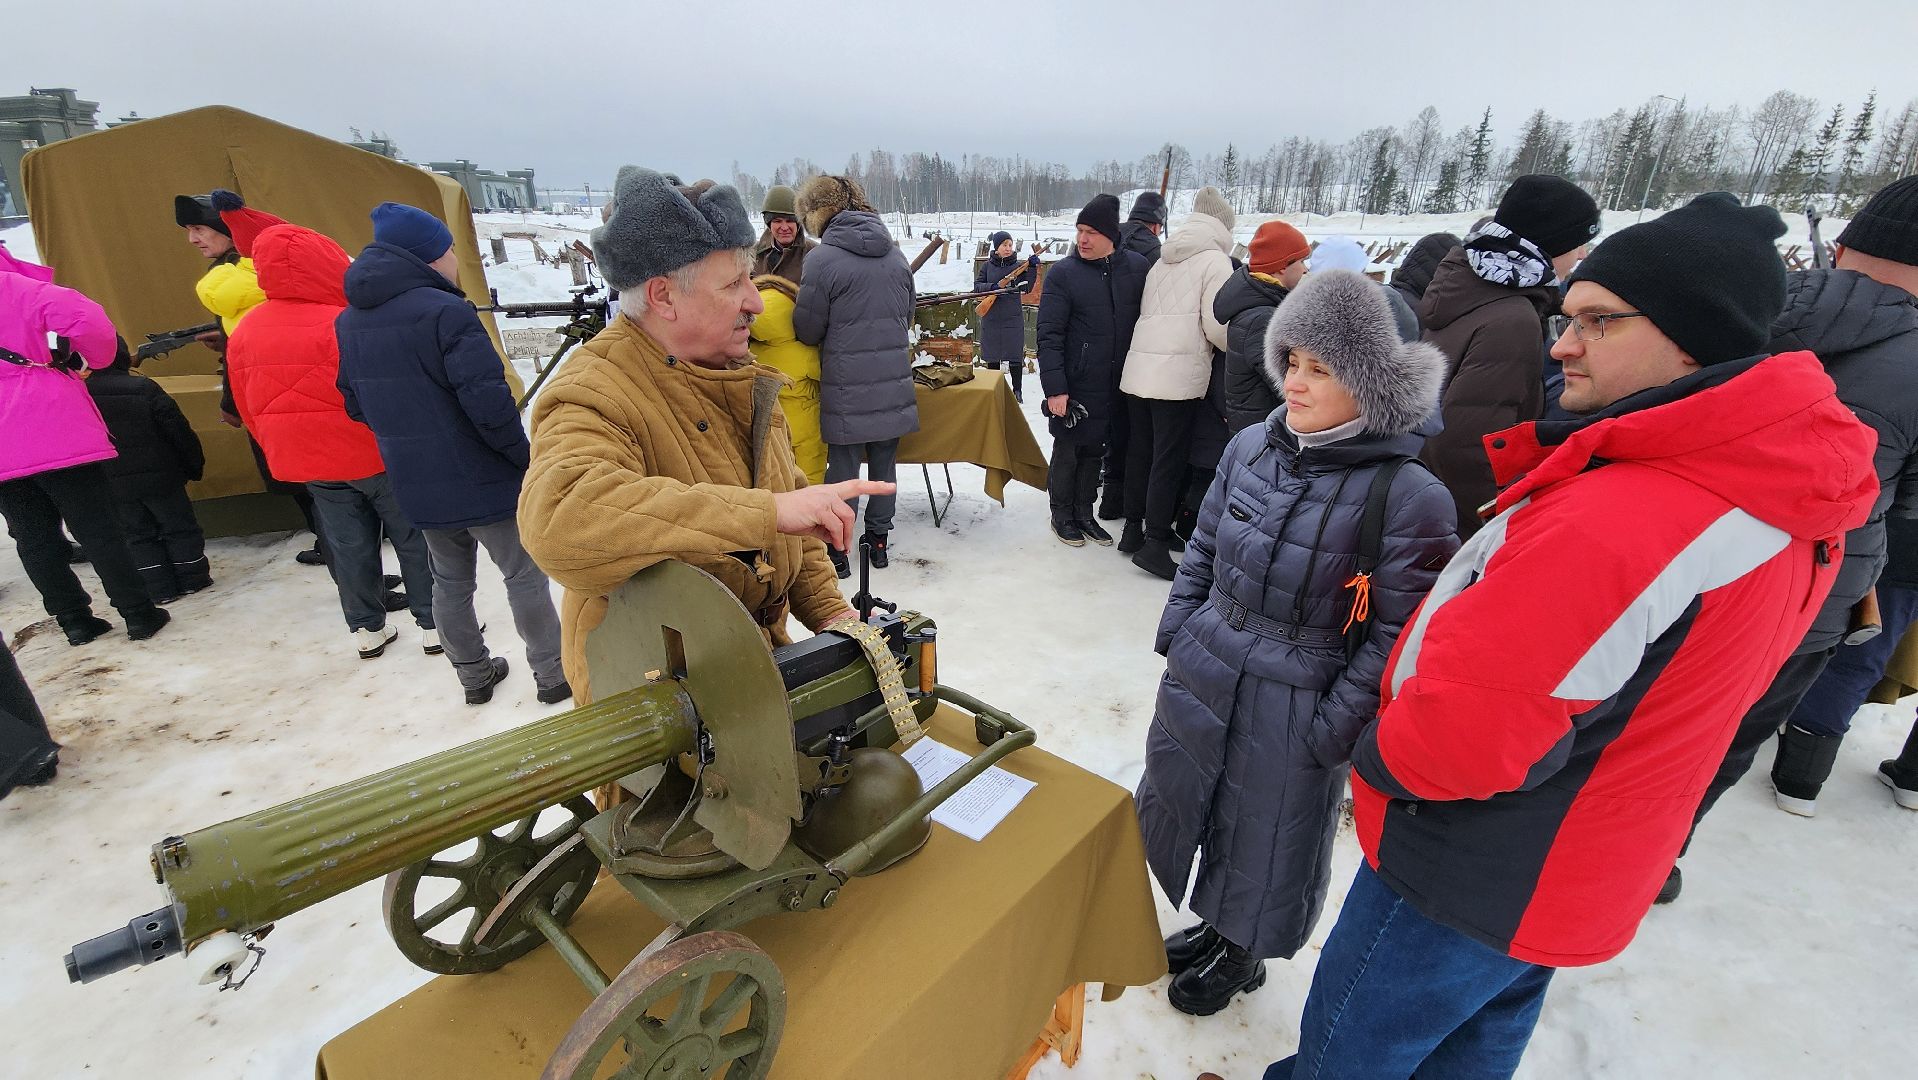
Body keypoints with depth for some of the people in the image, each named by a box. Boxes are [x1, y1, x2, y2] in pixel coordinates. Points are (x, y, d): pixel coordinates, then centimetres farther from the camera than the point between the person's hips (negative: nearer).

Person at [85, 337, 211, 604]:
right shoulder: (144, 388, -9)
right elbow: (178, 430, -11)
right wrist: (195, 465, 0)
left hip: (112, 485, 3)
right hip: (159, 476, -2)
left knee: (138, 535, 10)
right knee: (178, 526, 9)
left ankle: (160, 589, 10)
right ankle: (193, 579, 13)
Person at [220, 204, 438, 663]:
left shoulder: (245, 332, 3)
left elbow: (250, 408, 11)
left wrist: (283, 453, 23)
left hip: (308, 460, 6)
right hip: (375, 454, -6)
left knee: (348, 545, 14)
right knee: (413, 538, 5)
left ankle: (367, 629, 24)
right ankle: (434, 623, 11)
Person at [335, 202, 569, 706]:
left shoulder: (349, 322, 7)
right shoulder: (445, 312, -19)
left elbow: (356, 404, 13)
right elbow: (488, 400, -25)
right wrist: (523, 454, -12)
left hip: (415, 486, 7)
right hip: (481, 478, -7)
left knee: (450, 580, 19)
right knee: (525, 574, 6)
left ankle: (474, 675, 31)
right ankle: (551, 673, 15)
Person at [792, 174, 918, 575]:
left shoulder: (824, 259, -11)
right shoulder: (896, 254, 7)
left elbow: (807, 330, -5)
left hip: (847, 383, -5)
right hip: (894, 380, 5)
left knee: (843, 465, 4)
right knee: (884, 462, 14)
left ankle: (837, 551, 13)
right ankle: (878, 539, 25)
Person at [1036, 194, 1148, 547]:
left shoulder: (1137, 267, 1)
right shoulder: (1063, 273, -7)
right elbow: (1048, 336, -11)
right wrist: (1054, 388, -17)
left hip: (1115, 384, 3)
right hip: (1074, 385, -3)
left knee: (1094, 449, 15)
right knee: (1067, 450, 7)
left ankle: (1084, 512, 30)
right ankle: (1062, 515, 25)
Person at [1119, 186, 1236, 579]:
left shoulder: (1162, 259, 18)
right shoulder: (1215, 260, -2)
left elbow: (1146, 313, 15)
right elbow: (1216, 326, -9)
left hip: (1138, 370, 7)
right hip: (1179, 376, -7)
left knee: (1139, 453, 13)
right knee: (1169, 461, -2)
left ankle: (1132, 530, 23)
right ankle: (1155, 543, 0)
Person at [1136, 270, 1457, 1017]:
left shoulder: (1409, 496, -20)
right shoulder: (1251, 447, -4)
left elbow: (1396, 635, -15)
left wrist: (1334, 729, -13)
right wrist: (1175, 633, 6)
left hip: (1291, 707, -5)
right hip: (1199, 675, 6)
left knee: (1262, 837, 17)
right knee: (1181, 803, 23)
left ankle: (1239, 955, 48)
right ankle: (1214, 925, 53)